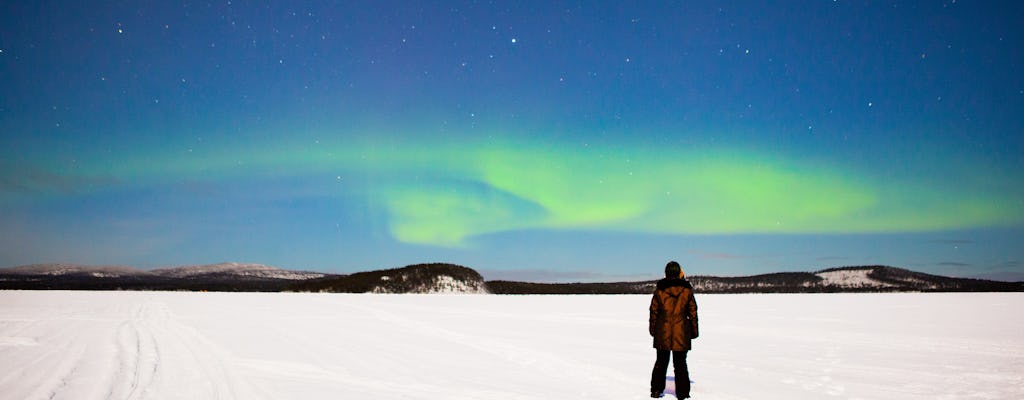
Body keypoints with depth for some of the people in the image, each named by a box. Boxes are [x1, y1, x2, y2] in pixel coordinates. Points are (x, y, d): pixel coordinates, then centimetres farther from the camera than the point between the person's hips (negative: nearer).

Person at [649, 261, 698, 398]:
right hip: (681, 332, -1)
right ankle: (682, 393, 9)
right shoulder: (687, 290, -4)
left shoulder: (659, 290, -4)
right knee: (680, 363, 7)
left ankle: (656, 390, 15)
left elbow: (654, 311, 1)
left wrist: (653, 330, 12)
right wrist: (693, 331, 11)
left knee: (661, 362, 12)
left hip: (662, 332, 1)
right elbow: (692, 312, 1)